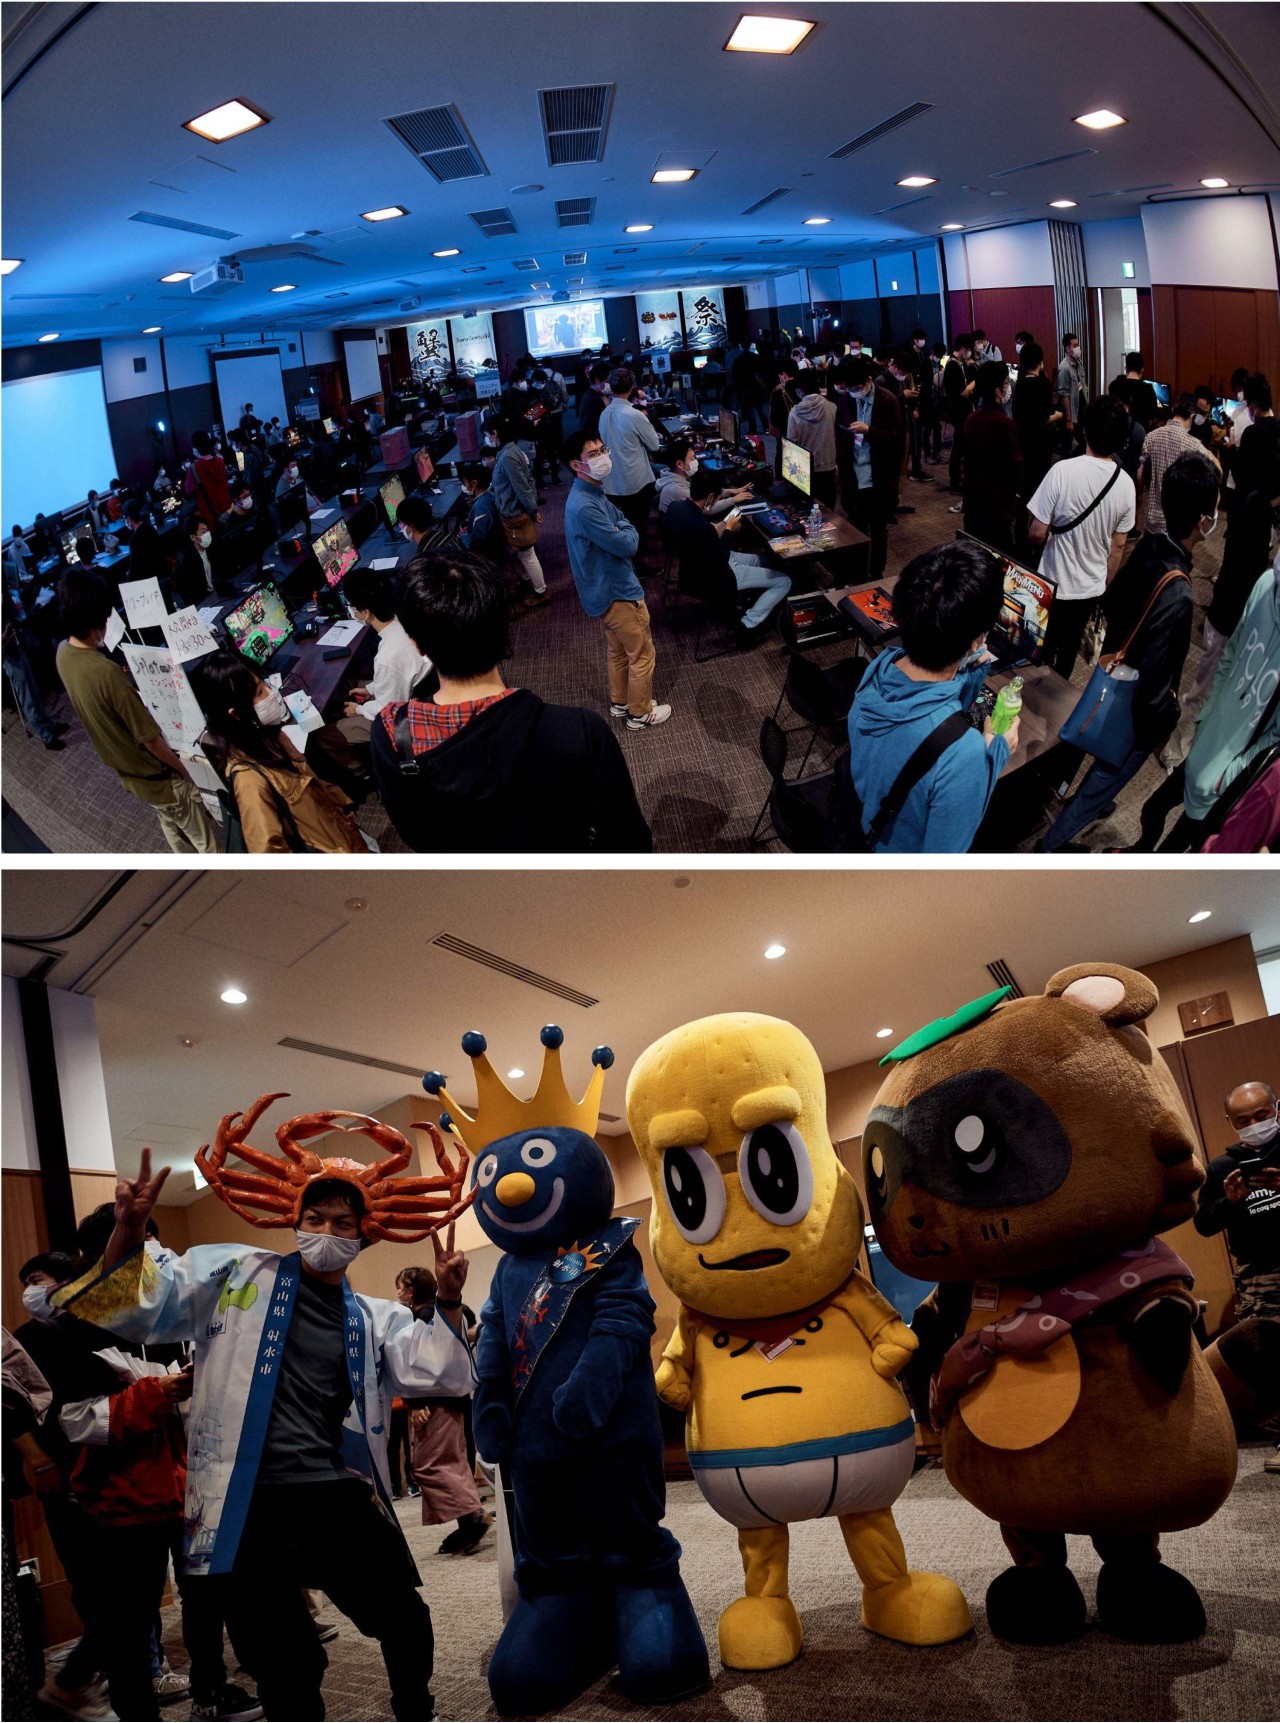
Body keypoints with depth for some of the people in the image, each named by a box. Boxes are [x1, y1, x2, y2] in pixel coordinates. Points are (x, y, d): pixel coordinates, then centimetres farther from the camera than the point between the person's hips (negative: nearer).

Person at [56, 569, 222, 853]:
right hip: (158, 778, -8)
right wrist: (182, 768, -11)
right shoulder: (107, 673, -37)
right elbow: (150, 739, -26)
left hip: (127, 774, 8)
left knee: (177, 838, 29)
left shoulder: (63, 654, -11)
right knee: (208, 844, 13)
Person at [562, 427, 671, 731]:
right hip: (617, 591, -10)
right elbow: (627, 544, -26)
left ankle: (620, 702, 42)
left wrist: (620, 531, -7)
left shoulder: (595, 493, 3)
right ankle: (640, 713, 21)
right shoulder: (584, 507, -31)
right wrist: (627, 531, -7)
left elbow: (620, 519, 13)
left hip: (608, 588, 10)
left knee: (618, 650, 25)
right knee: (642, 654, 7)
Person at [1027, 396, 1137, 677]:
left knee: (1042, 654, 14)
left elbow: (1036, 534, -21)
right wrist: (1104, 586, 15)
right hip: (1091, 589, 4)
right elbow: (1117, 547, 0)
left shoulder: (1063, 471, -24)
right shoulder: (1126, 483, -9)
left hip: (1054, 586, -4)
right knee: (1068, 652, 22)